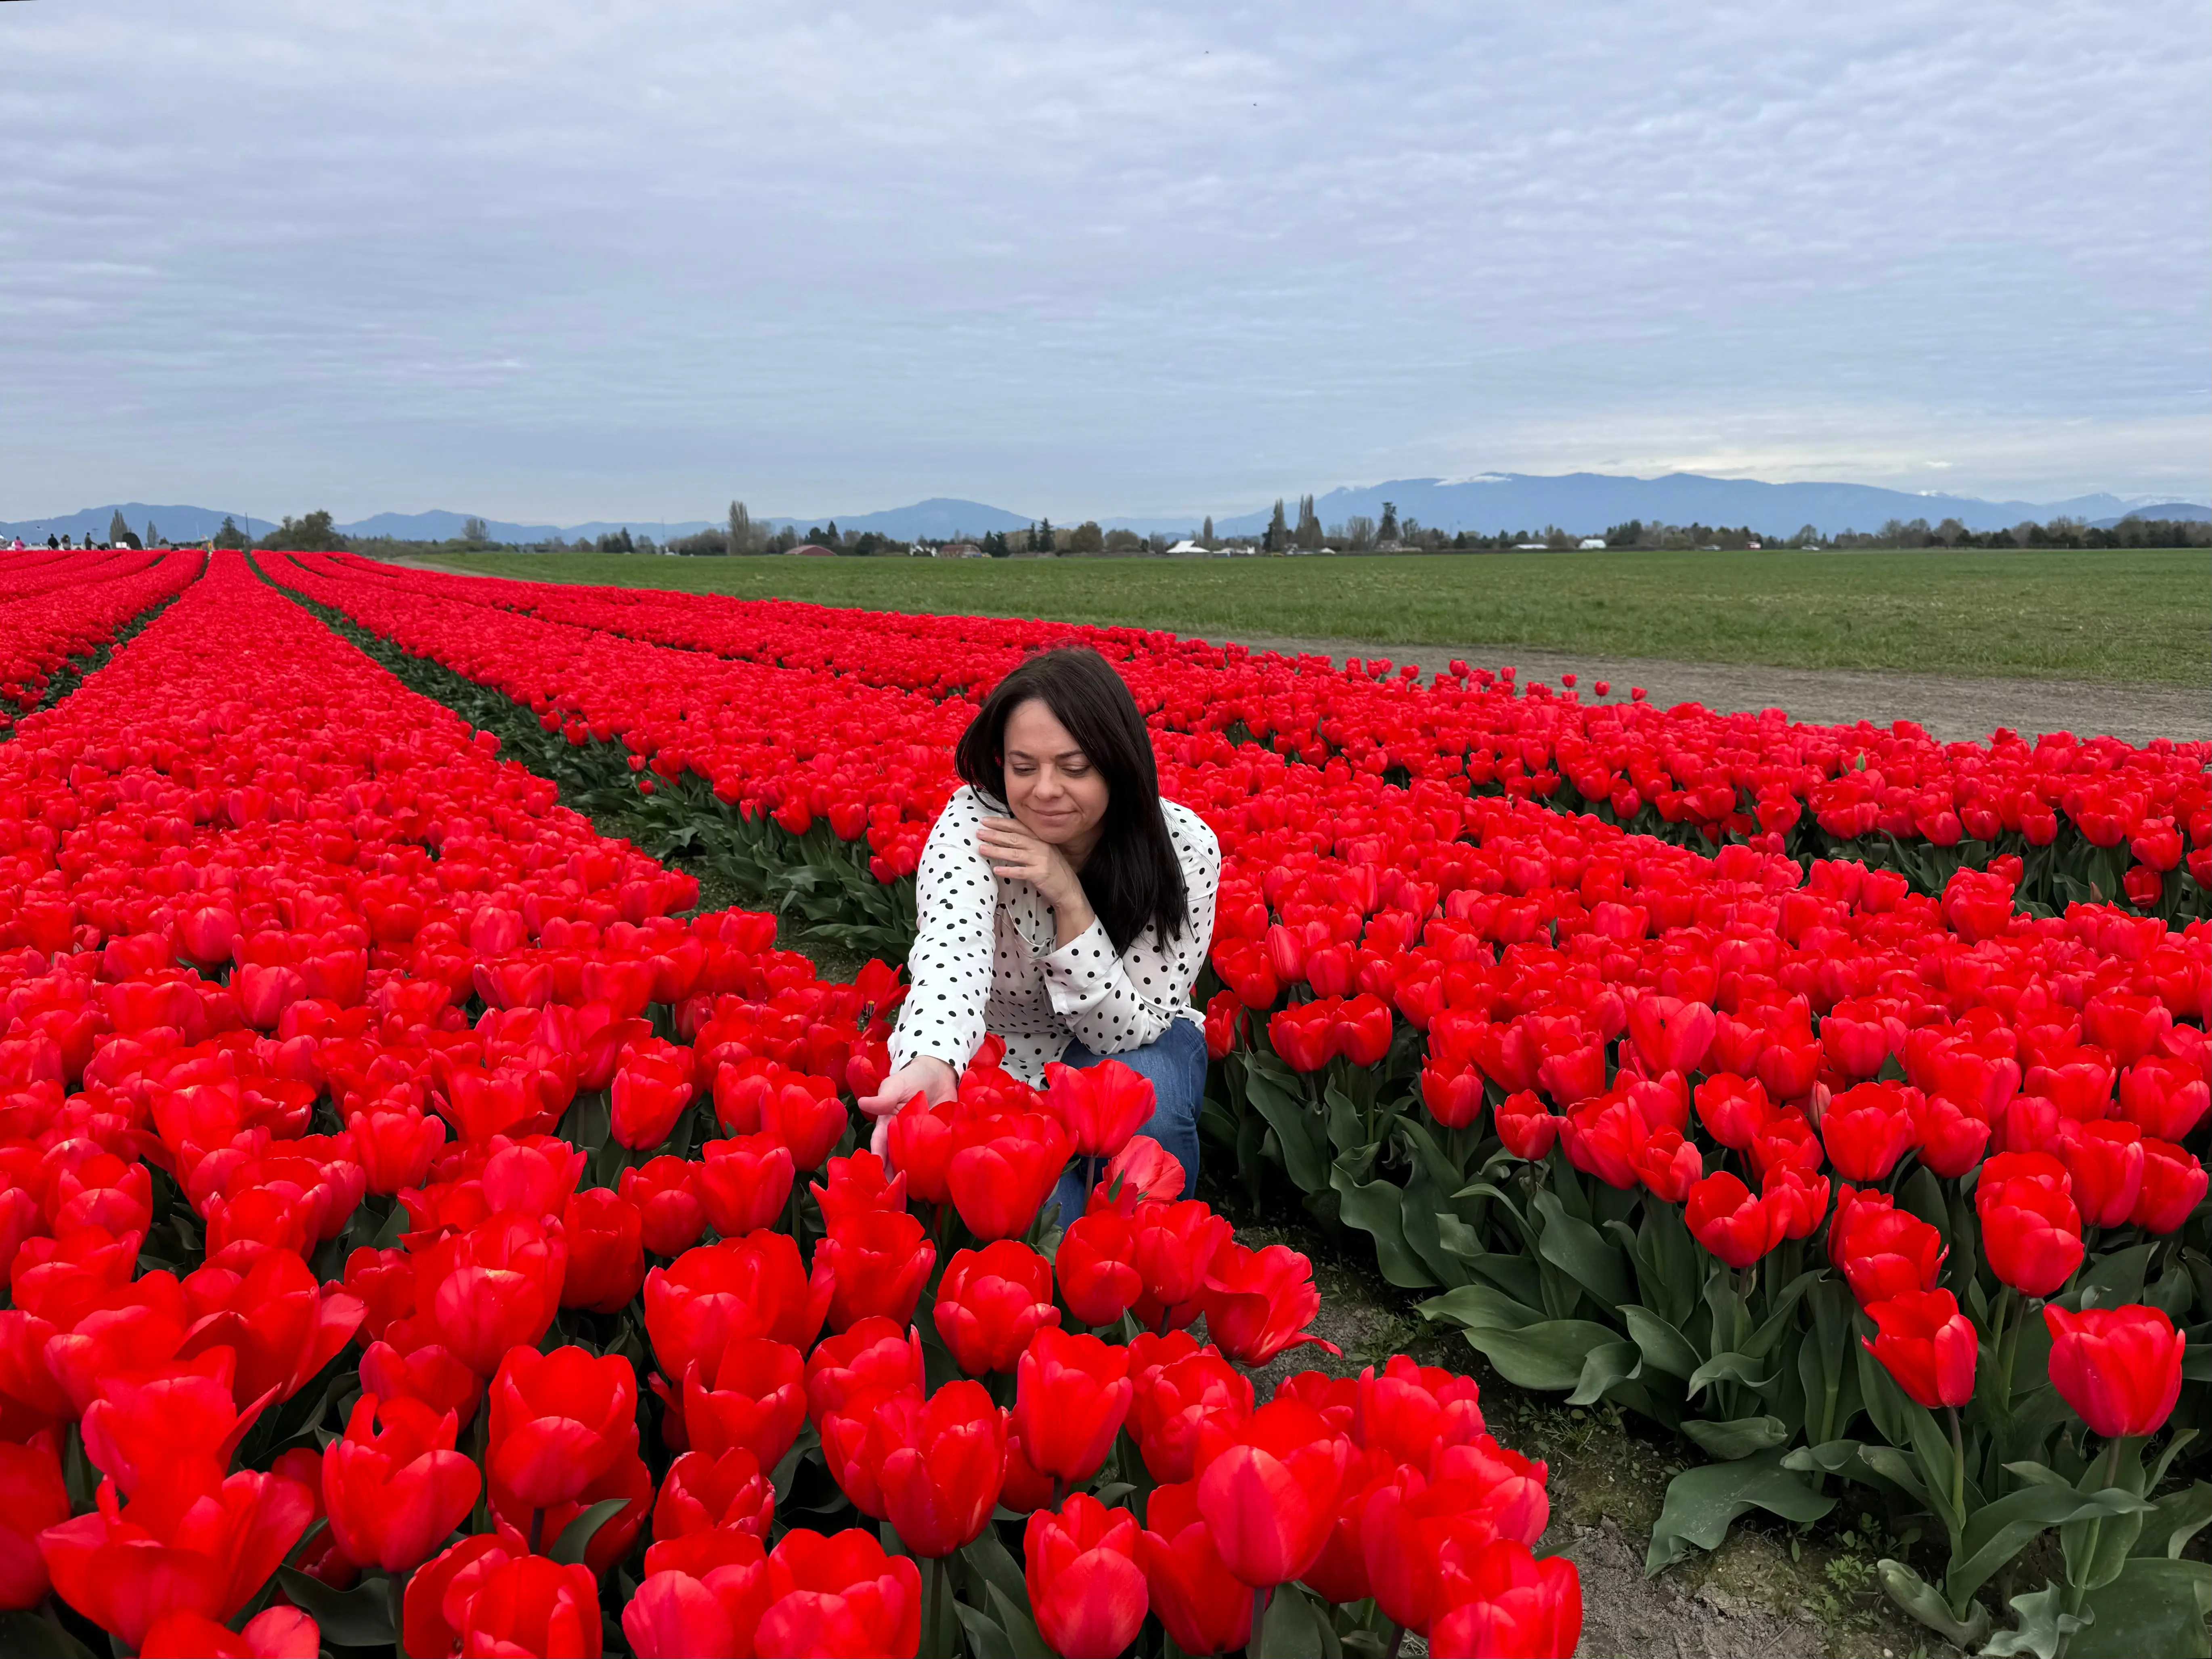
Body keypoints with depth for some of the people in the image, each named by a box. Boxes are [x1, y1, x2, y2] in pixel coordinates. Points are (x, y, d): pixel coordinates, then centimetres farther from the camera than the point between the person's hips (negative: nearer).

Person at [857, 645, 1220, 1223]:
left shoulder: (1185, 847, -22)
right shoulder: (973, 824, -25)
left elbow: (1130, 1031, -21)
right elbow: (951, 951, -46)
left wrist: (1069, 900, -35)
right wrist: (929, 1064, -68)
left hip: (1139, 1051, 2)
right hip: (997, 1060, -1)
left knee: (1146, 1096, -33)